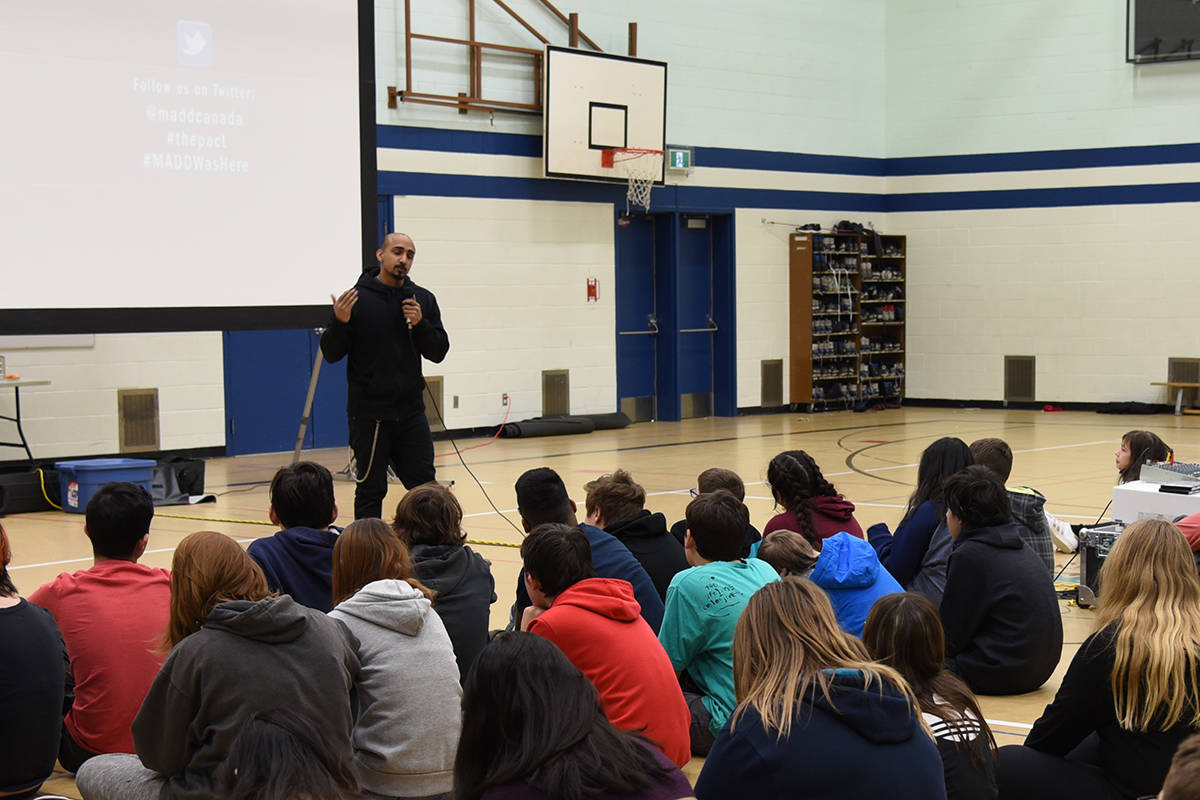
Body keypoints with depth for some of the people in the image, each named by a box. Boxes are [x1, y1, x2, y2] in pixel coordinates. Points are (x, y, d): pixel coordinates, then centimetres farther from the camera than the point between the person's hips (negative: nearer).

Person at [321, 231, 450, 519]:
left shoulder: (423, 300, 8)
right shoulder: (356, 299, -3)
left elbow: (438, 352, 5)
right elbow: (331, 354, -2)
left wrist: (420, 324, -13)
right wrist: (340, 322, -21)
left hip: (411, 411, 4)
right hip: (369, 414, -3)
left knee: (424, 486, 6)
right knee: (371, 490, 2)